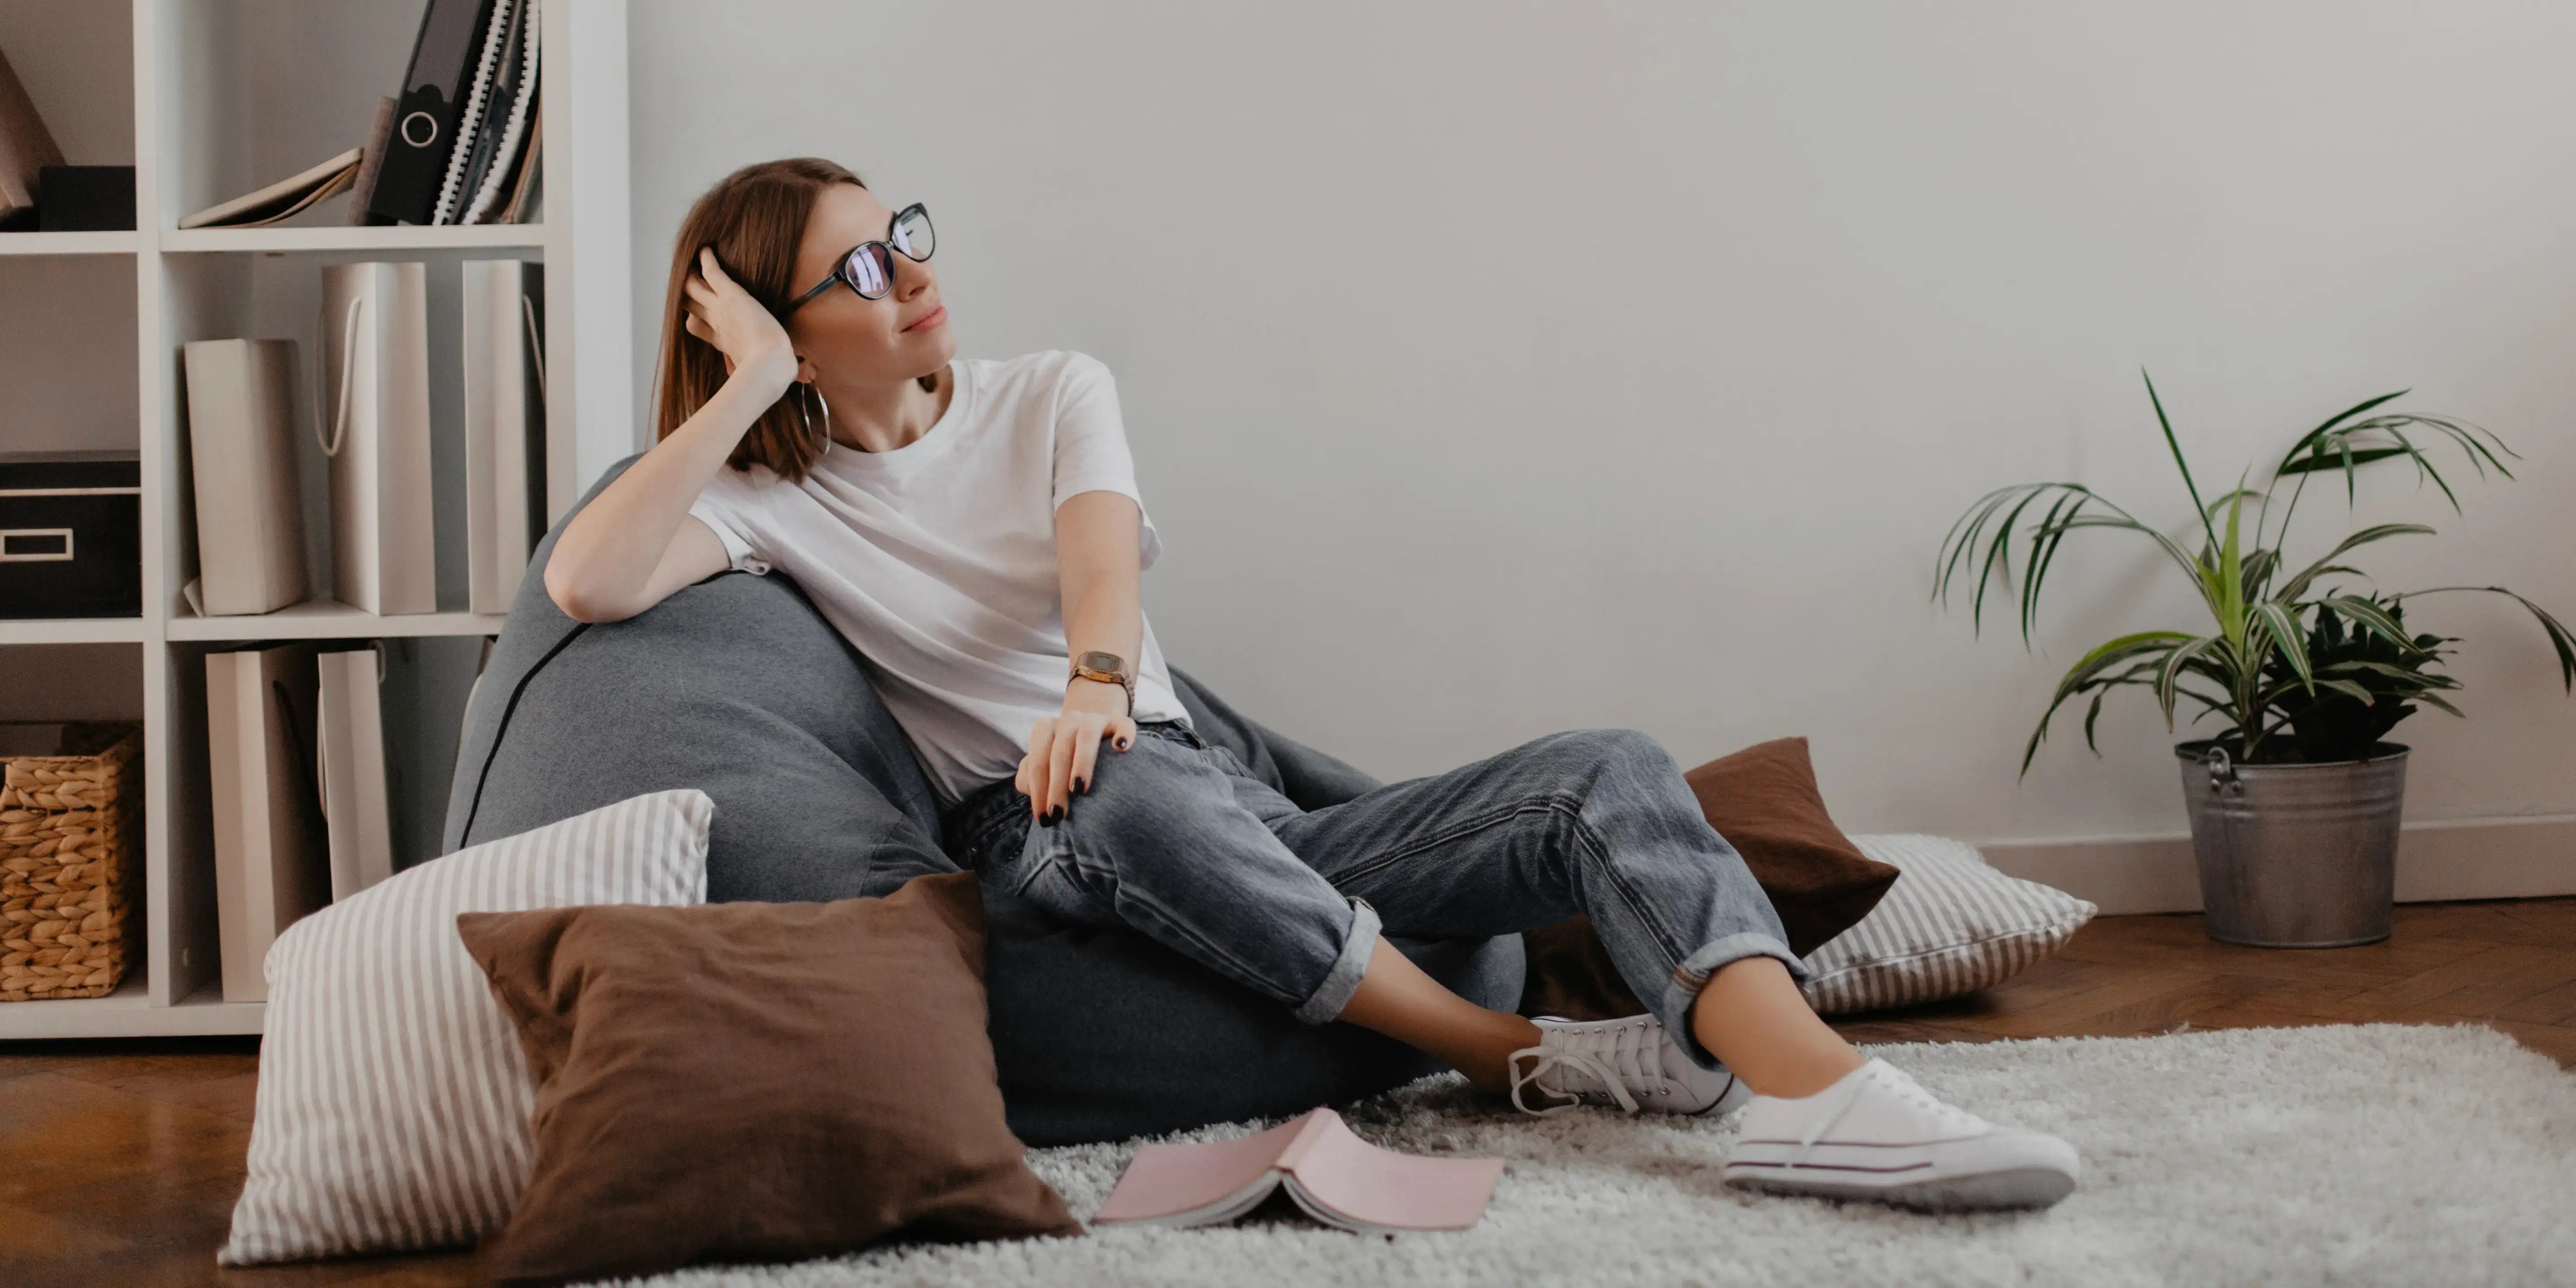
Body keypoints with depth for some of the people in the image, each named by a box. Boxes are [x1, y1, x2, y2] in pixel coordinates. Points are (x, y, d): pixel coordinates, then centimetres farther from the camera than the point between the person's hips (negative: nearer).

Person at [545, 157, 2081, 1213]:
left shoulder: (1052, 396, 13)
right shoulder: (774, 501, 4)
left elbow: (1100, 556, -9)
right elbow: (589, 581, -18)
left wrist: (1095, 675, -32)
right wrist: (747, 390, -13)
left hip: (1243, 823, 4)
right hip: (1033, 851, -4)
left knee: (1608, 775, -17)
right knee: (1127, 793, -41)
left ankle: (1821, 1094, -44)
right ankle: (1532, 1060, -28)